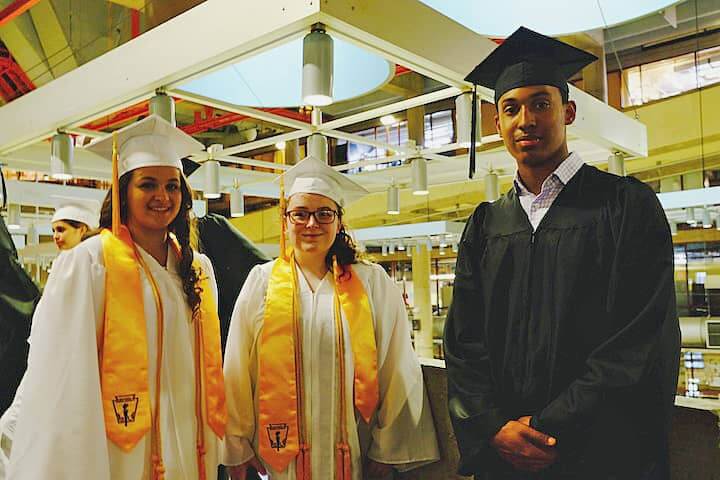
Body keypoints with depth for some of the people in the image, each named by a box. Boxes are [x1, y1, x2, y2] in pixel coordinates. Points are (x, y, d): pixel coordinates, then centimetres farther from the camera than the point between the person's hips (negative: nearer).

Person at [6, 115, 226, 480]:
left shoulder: (198, 269, 5)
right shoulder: (88, 263, -11)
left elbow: (209, 364, 9)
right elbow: (64, 376, -13)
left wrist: (213, 450, 9)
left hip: (188, 450, 5)